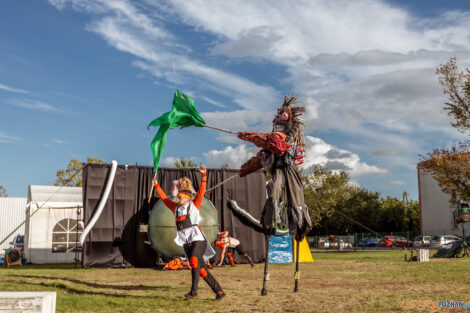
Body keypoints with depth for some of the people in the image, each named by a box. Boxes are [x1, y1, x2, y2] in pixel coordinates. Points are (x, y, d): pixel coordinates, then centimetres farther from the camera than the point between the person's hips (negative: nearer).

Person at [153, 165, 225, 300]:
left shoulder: (193, 205, 3)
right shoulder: (176, 208, 15)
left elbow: (201, 191, -5)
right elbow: (164, 198, 27)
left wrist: (203, 175, -13)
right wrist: (157, 186, 33)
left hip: (197, 239, -5)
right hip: (186, 242, 5)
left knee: (194, 260, -29)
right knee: (202, 270, 2)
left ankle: (194, 290, -23)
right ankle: (219, 291, 9)